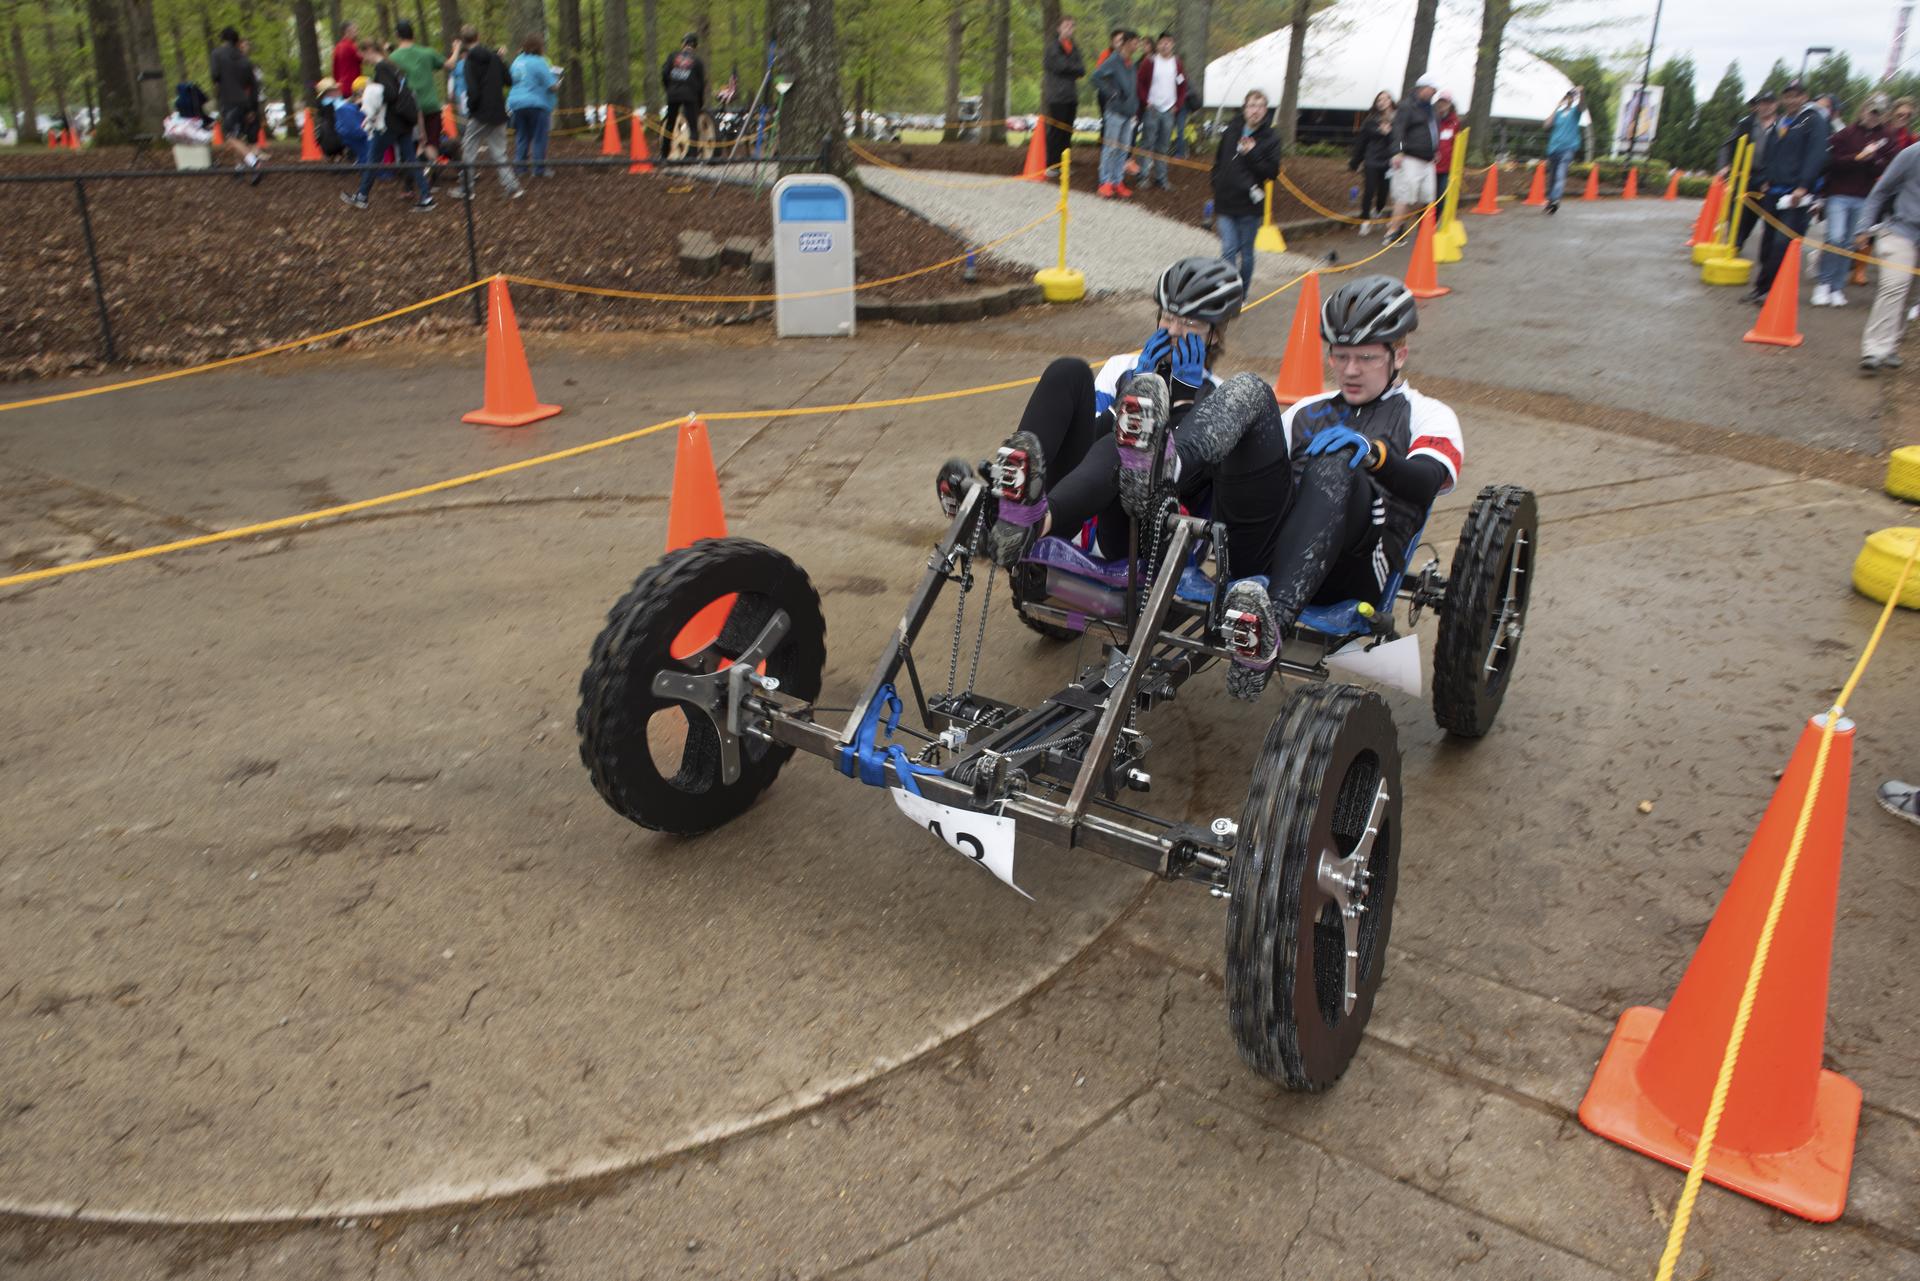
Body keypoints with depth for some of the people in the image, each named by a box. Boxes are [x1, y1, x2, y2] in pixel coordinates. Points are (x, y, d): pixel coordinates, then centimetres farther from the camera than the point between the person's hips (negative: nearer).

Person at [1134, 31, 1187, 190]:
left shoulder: (1177, 64, 8)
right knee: (1148, 143, -6)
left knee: (1164, 147, 6)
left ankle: (1160, 178, 12)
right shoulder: (1149, 62, -2)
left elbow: (1182, 87, 13)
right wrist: (1146, 102, -8)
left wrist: (1177, 105, 4)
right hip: (1152, 109, -3)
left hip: (1169, 110, 3)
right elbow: (1139, 83, -1)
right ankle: (1144, 175, -2)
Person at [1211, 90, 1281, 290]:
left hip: (1249, 206, -1)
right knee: (1228, 250, -6)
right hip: (1225, 202, 2)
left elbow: (1272, 172, -9)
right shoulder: (1231, 130, 5)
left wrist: (1252, 154, -18)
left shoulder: (1270, 138, -4)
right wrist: (1217, 184, 8)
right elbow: (1218, 162, 15)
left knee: (1246, 253, 9)